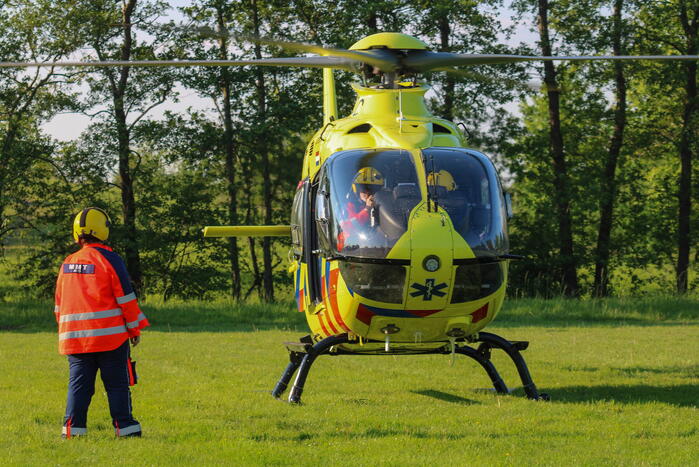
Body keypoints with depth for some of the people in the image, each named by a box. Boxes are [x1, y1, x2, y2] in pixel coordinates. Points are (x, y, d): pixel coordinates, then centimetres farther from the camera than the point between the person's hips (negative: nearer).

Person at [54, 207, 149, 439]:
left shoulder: (67, 264, 11)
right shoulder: (109, 259, -6)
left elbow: (60, 304, 17)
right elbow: (126, 298, -6)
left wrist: (65, 333, 26)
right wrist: (135, 329, 3)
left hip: (75, 338, 5)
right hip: (110, 335, -4)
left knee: (79, 384, 7)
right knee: (117, 384, 1)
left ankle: (72, 428, 0)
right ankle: (125, 427, 1)